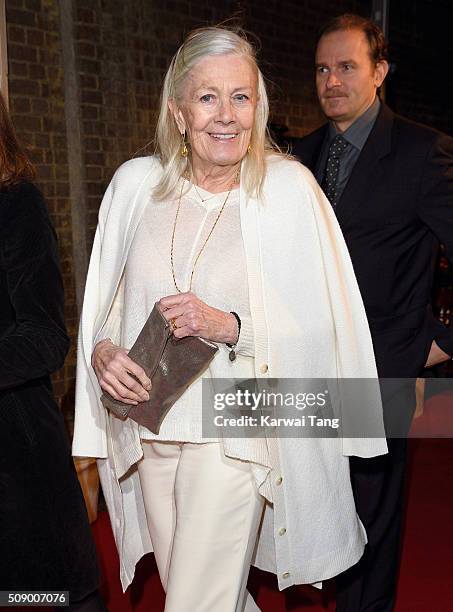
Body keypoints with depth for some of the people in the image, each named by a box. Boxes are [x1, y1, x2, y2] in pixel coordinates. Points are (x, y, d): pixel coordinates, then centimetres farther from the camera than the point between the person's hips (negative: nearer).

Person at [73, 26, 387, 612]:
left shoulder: (288, 186, -11)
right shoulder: (135, 183, -1)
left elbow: (324, 325, -9)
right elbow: (103, 302, 10)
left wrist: (230, 326, -23)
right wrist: (101, 350, -10)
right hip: (148, 427, 5)